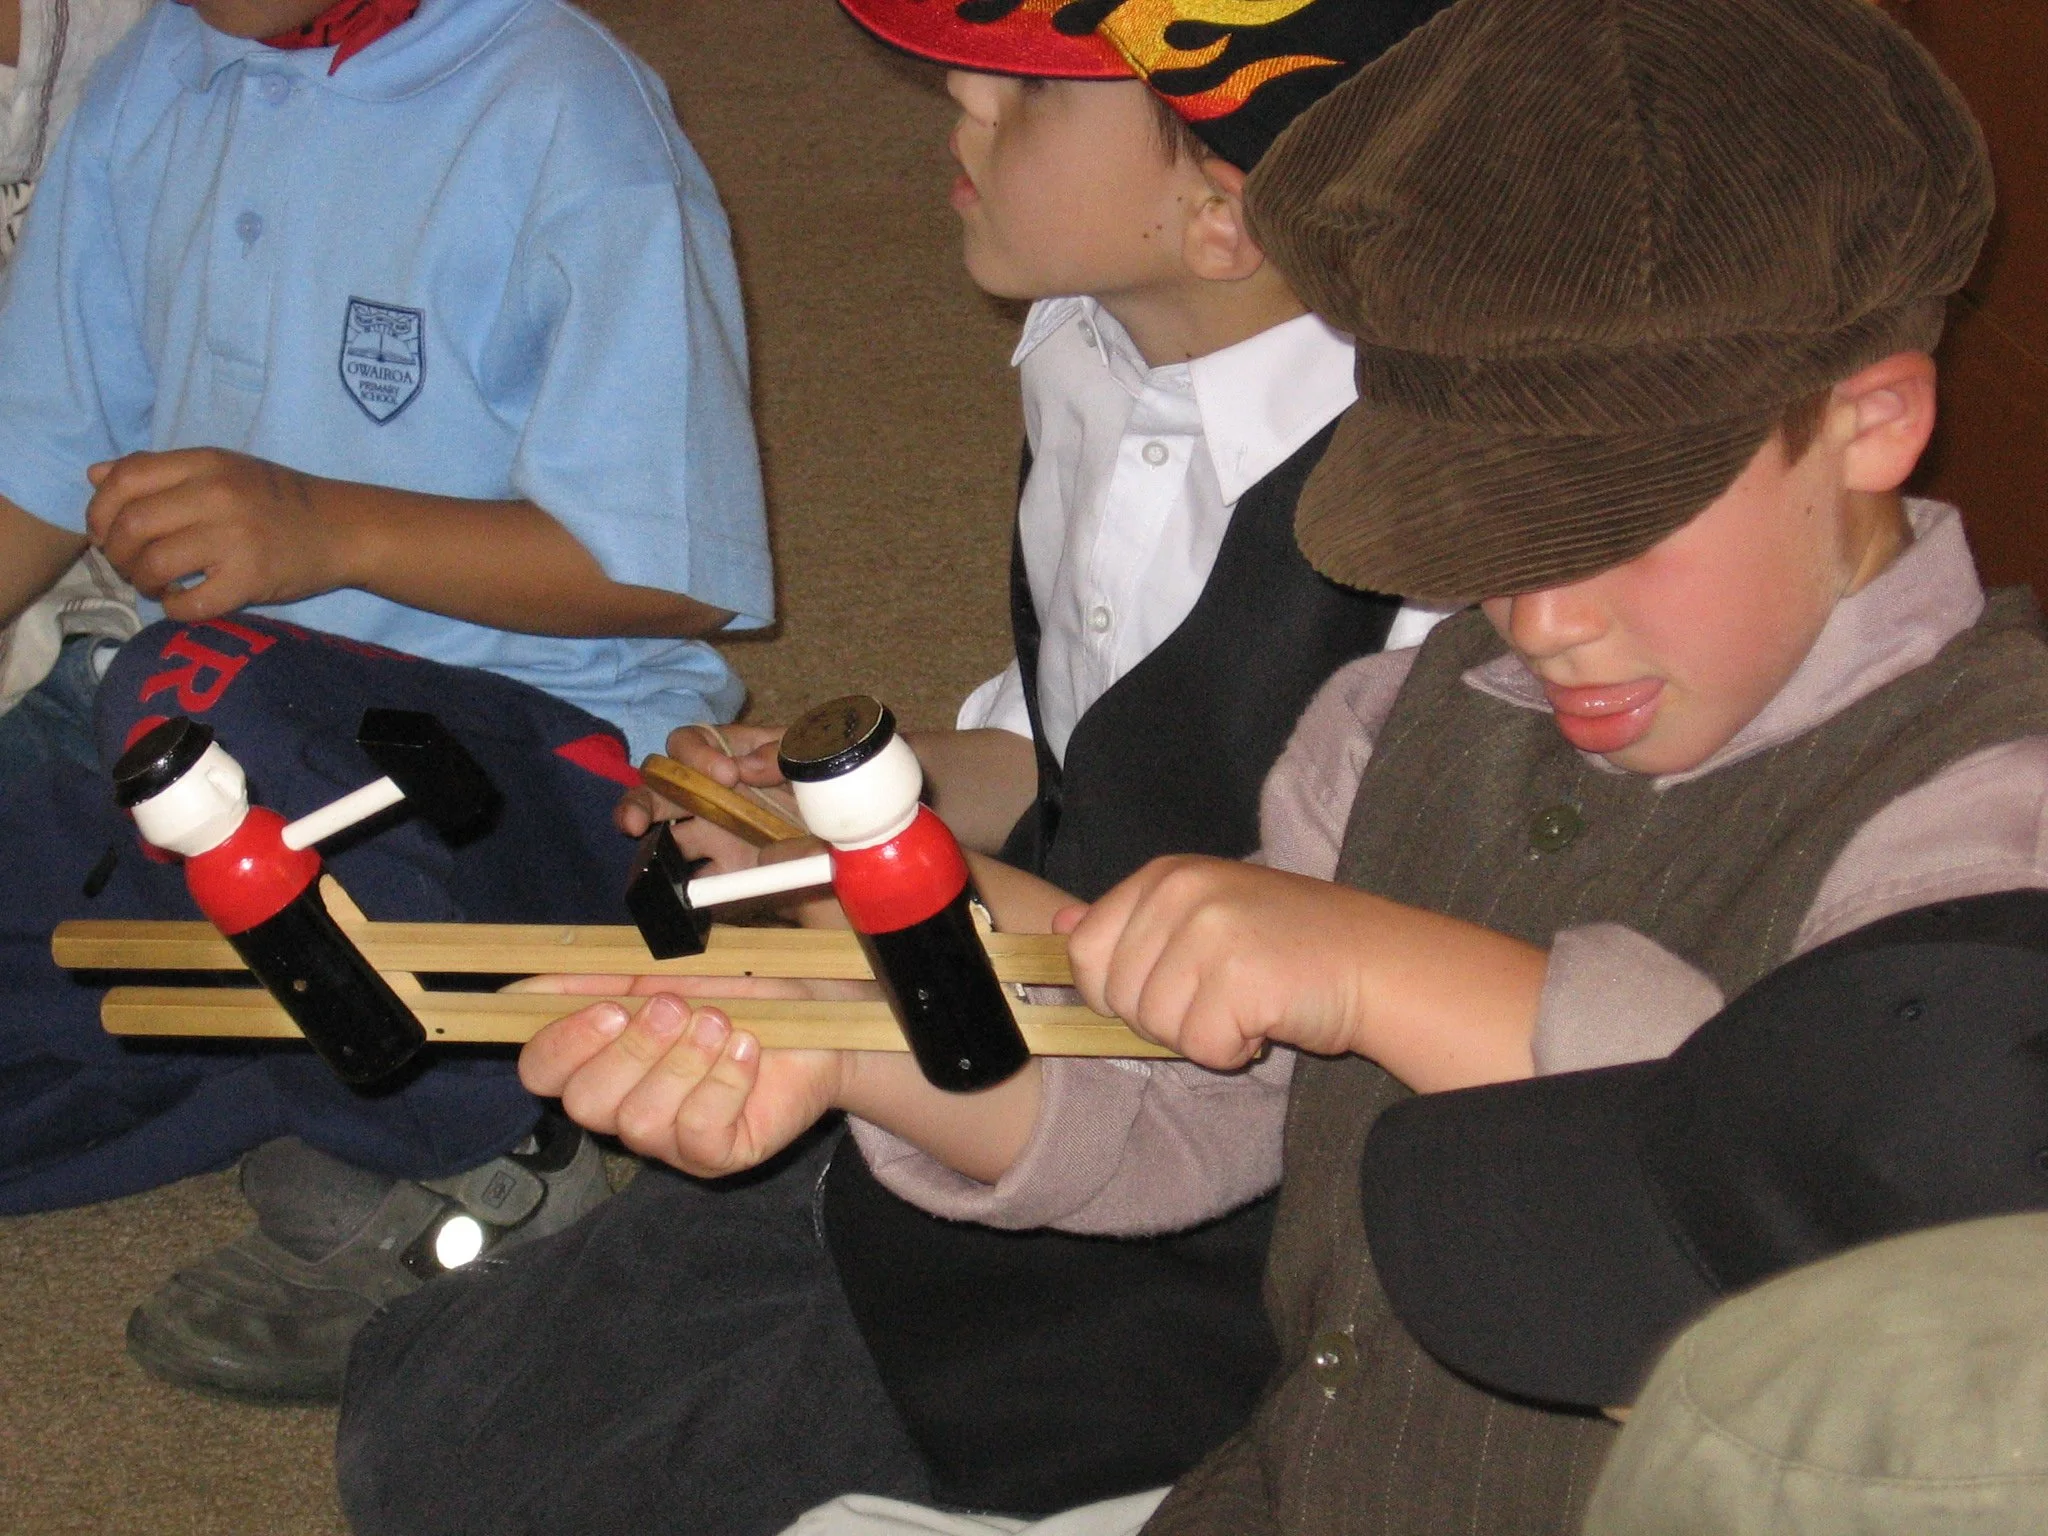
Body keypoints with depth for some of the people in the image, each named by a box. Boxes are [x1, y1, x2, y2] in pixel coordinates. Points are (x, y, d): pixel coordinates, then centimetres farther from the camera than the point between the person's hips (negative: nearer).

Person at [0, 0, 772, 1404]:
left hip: (545, 758, -7)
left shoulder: (566, 116, -12)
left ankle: (466, 1152, -16)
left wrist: (333, 528, -25)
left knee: (199, 700, -37)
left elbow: (682, 572, -15)